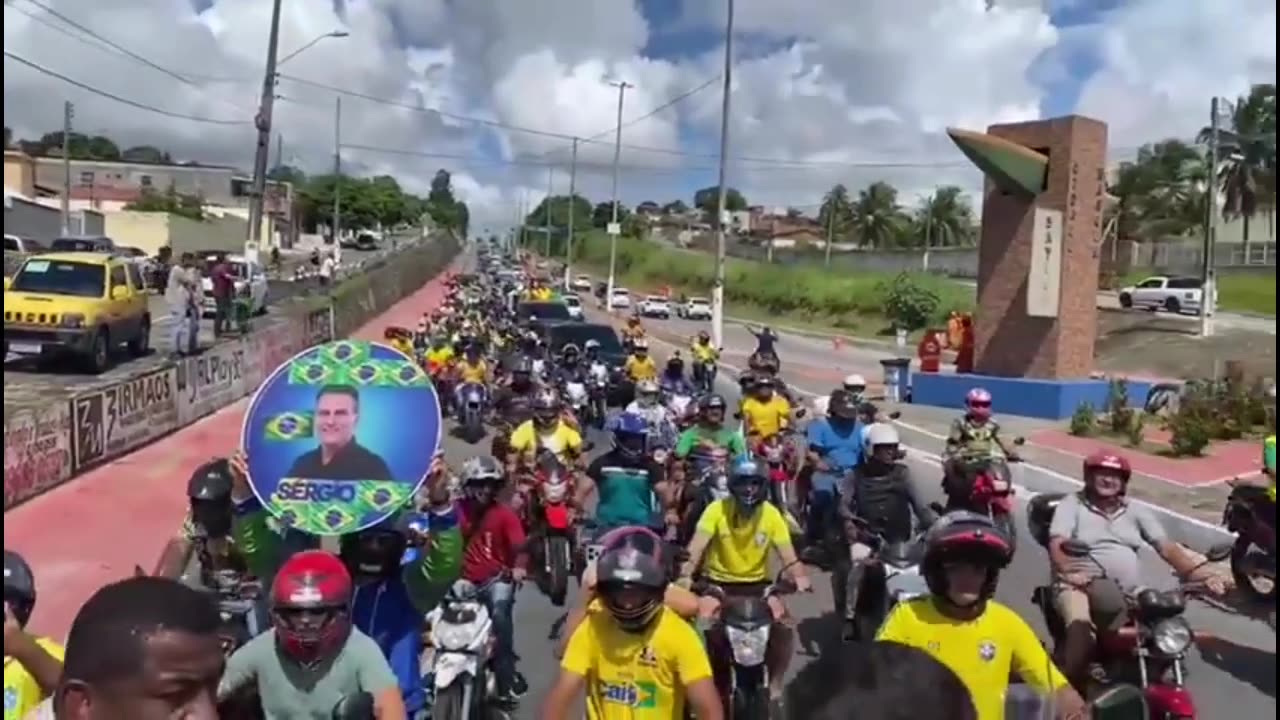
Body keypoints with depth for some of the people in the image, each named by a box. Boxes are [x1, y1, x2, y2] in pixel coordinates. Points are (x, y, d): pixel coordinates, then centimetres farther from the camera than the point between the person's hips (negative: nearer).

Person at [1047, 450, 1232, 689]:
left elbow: (1167, 547, 8)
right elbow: (1057, 545, -11)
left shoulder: (1135, 511, 17)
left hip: (1130, 592, 5)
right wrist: (1069, 571, -32)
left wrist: (1202, 575, -8)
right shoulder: (1071, 504, 4)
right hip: (1080, 585, -4)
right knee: (1080, 627, -36)